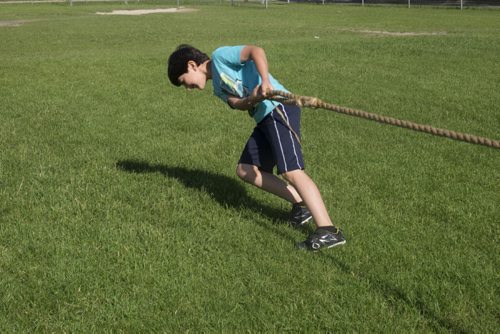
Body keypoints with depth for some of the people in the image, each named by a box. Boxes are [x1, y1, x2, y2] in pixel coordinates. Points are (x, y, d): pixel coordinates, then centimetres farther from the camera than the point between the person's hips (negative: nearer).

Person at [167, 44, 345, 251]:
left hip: (278, 108, -10)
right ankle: (301, 204, 7)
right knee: (245, 170, 10)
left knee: (290, 170, -21)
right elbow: (238, 103, 4)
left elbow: (256, 51, -13)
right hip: (263, 119, 10)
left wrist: (265, 81, -27)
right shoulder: (218, 88, 25)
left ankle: (328, 231, -28)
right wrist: (252, 100, -18)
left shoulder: (220, 56, 3)